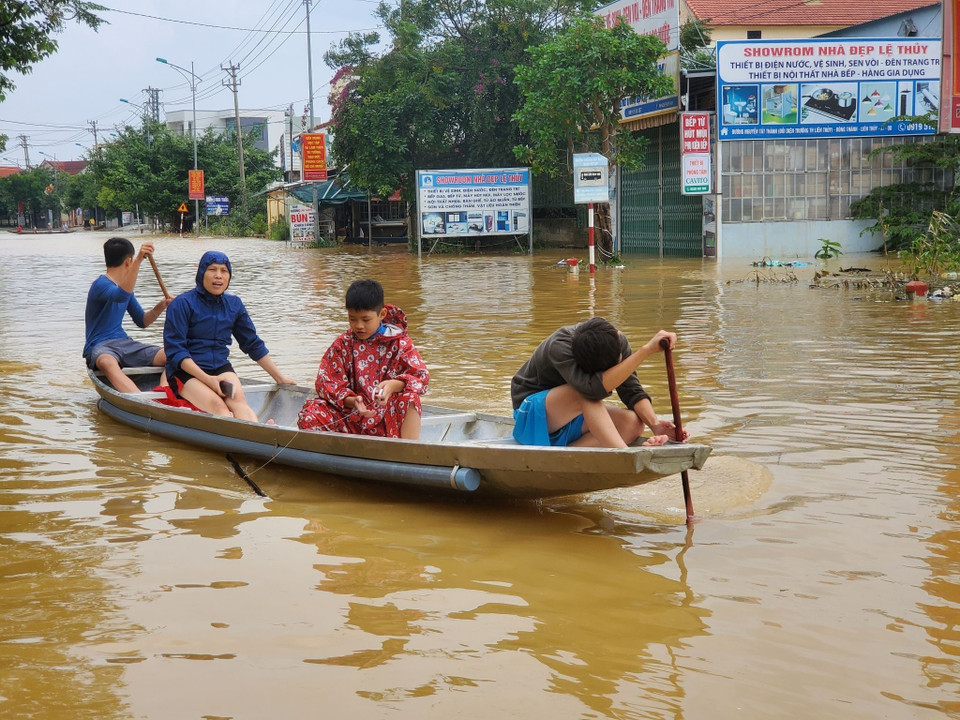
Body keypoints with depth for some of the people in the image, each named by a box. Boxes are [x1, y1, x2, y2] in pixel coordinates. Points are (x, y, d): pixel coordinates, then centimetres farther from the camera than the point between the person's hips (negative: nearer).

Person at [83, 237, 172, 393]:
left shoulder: (126, 286, 18)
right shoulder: (100, 285, -9)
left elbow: (141, 321, 23)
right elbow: (121, 296, -32)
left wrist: (160, 307, 2)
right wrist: (139, 260, -41)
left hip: (123, 343, 8)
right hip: (100, 347, -8)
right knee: (108, 363, -43)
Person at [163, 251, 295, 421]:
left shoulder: (234, 304, 12)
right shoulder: (182, 304, -6)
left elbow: (253, 344, 21)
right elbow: (175, 351, -10)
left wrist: (280, 378, 20)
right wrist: (207, 379, -20)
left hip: (221, 368, 4)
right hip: (185, 371, -4)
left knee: (238, 399, -29)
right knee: (216, 404, -32)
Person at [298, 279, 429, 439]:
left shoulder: (400, 342, 1)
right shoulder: (342, 345, 5)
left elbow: (422, 376, -8)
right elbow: (327, 382, -2)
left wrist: (394, 385, -30)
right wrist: (351, 401, -23)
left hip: (390, 418, -1)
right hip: (351, 418, 1)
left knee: (410, 397, -32)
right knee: (311, 410, -21)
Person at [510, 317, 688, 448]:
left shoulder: (616, 342, -11)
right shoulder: (559, 347, -32)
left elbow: (632, 390, -10)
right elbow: (595, 387, -47)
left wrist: (655, 424, -29)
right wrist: (647, 349, -50)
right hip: (533, 415, -6)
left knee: (633, 422, -23)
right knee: (588, 393, -37)